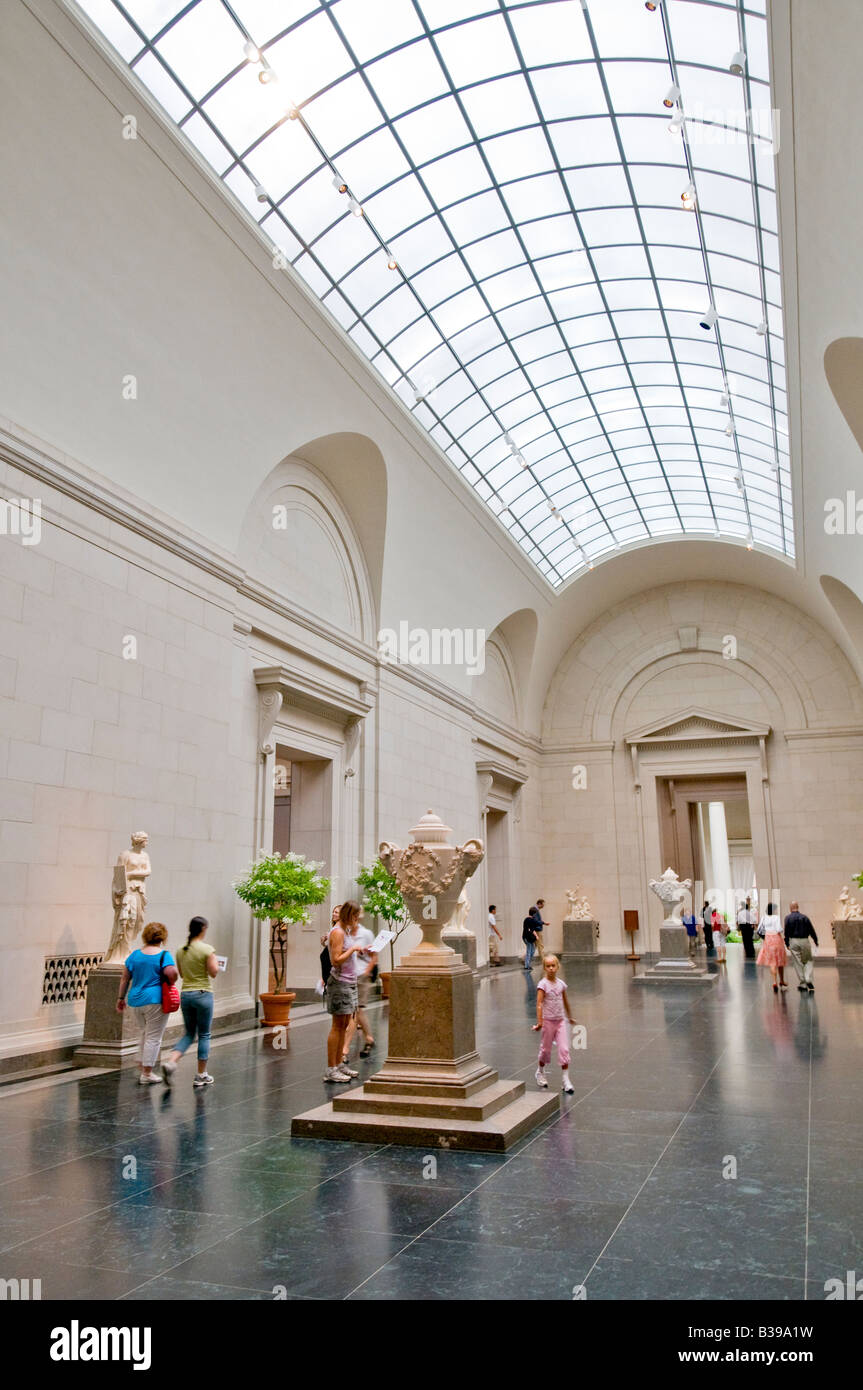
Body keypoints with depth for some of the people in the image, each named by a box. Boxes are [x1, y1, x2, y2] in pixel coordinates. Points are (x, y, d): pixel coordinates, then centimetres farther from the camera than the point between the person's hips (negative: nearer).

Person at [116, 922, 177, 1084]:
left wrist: (121, 998, 15)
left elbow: (124, 978, 7)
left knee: (145, 1036, 20)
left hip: (135, 1001, 5)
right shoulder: (164, 955, -9)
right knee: (154, 1038, 3)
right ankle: (147, 1074, 5)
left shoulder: (135, 954, 6)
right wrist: (169, 985, -1)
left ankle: (142, 1070, 22)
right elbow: (172, 974, -21)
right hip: (156, 1001, -5)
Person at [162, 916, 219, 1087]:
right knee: (204, 1035, 7)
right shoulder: (207, 949, -13)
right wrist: (215, 963, 7)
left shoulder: (181, 950, 4)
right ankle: (201, 1075, 13)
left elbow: (182, 973, 13)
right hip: (203, 994, -5)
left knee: (189, 1033, 17)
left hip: (185, 994, 5)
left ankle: (171, 1062, -5)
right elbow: (214, 973, -11)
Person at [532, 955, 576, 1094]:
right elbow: (539, 1003, -19)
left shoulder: (561, 983, 3)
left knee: (564, 1049, -3)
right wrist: (539, 1021, -27)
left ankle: (566, 1080, 2)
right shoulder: (543, 984, -12)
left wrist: (570, 1017, 27)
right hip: (548, 1020, -3)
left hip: (560, 1020, 4)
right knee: (545, 1049, 10)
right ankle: (540, 1073, 34)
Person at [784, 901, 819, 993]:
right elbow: (811, 930, 4)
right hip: (805, 941, 1)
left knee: (798, 963, 6)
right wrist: (816, 941, 14)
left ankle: (803, 983, 7)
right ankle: (808, 980, -5)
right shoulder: (804, 917, 3)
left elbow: (786, 931, -5)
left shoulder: (788, 918, -1)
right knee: (808, 961, 12)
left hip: (794, 941, -1)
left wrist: (787, 943, 0)